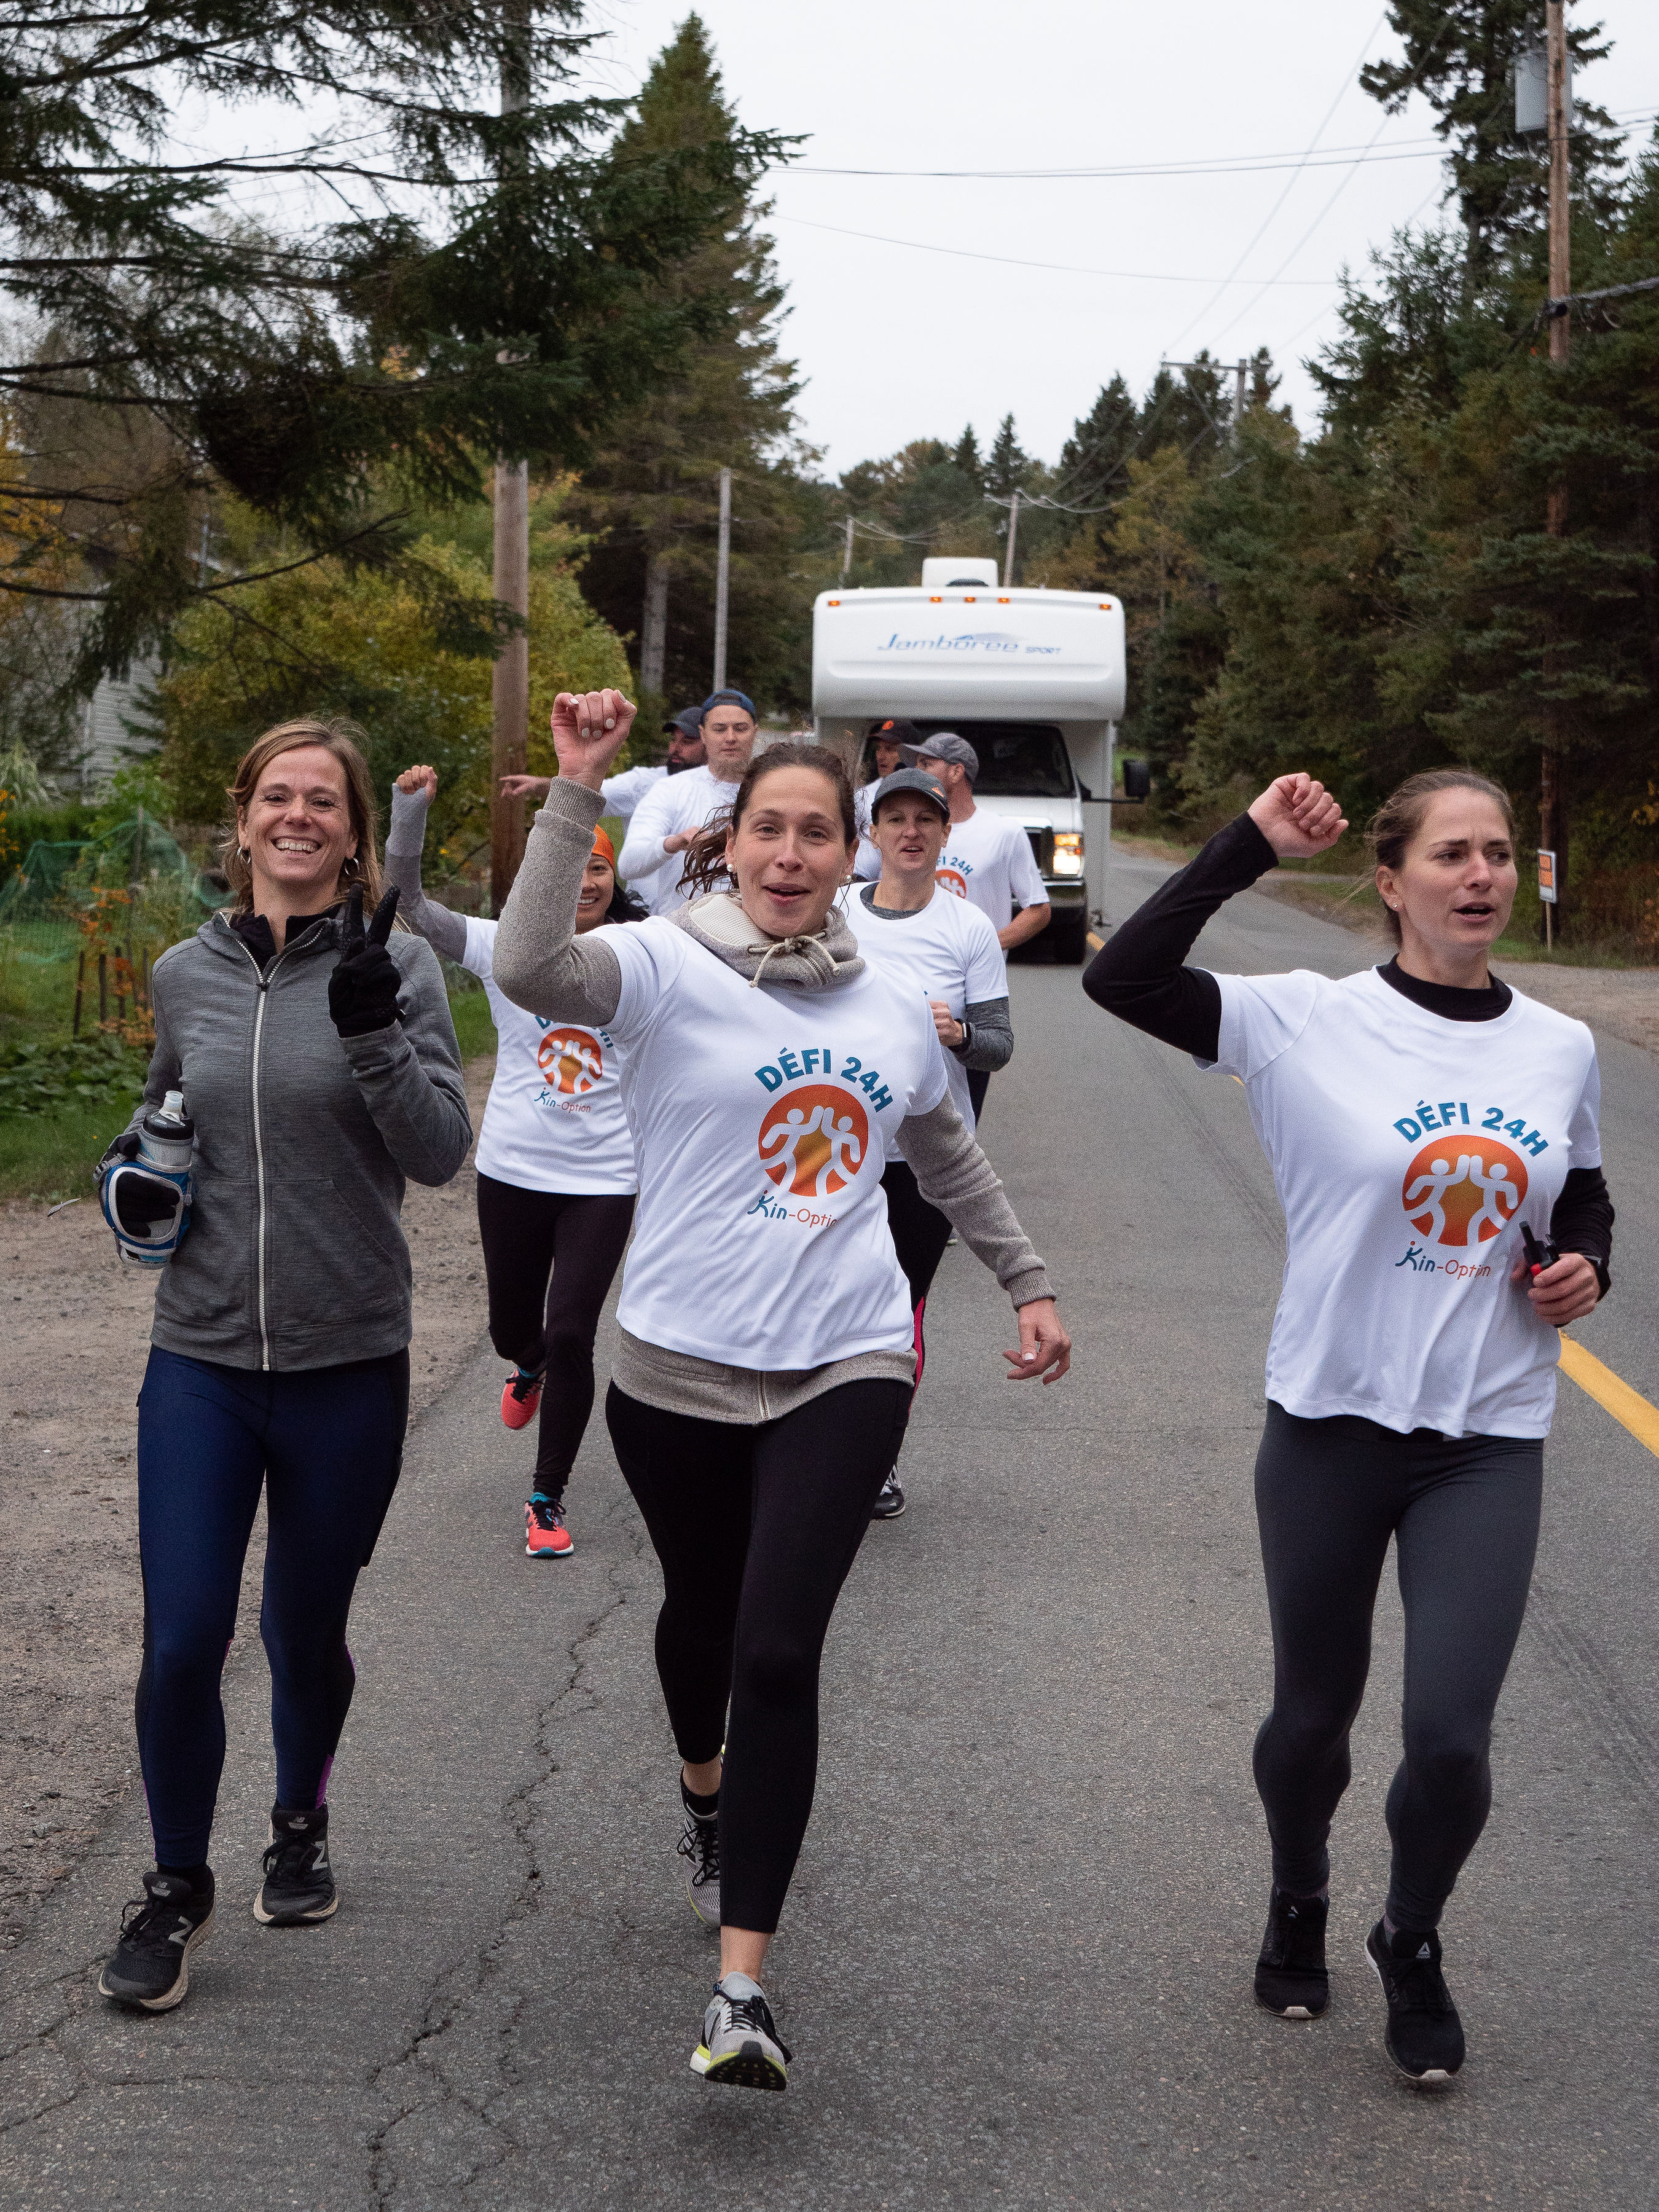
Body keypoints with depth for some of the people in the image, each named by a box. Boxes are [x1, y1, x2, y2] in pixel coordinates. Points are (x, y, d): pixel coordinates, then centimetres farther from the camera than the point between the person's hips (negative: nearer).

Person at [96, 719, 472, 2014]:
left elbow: (441, 1156, -12)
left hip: (348, 1368, -2)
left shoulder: (396, 968, -5)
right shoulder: (188, 974, 5)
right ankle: (177, 1890, 16)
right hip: (201, 1362, 2)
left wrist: (374, 1033, -27)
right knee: (182, 1639, -5)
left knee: (306, 1632, 12)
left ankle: (302, 1827, 40)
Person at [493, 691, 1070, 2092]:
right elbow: (533, 969, -29)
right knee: (704, 1612, 20)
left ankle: (743, 1985, -10)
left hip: (844, 1370, 1)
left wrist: (1029, 1284, 26)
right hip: (681, 1366, -1)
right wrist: (579, 790, -31)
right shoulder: (668, 968, -7)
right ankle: (706, 1789, 55)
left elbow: (949, 1159, 24)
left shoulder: (892, 1007, 7)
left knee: (780, 1652, -12)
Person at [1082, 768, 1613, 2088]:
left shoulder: (1560, 1048, 2)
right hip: (1332, 1421, -1)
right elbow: (1122, 979, -21)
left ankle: (1414, 1944, 24)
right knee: (1313, 1717, 15)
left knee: (1451, 1739, -7)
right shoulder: (1312, 1023, -10)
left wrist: (1586, 1267, -2)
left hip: (1491, 1442, 2)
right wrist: (1252, 848, -21)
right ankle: (1299, 1906, 46)